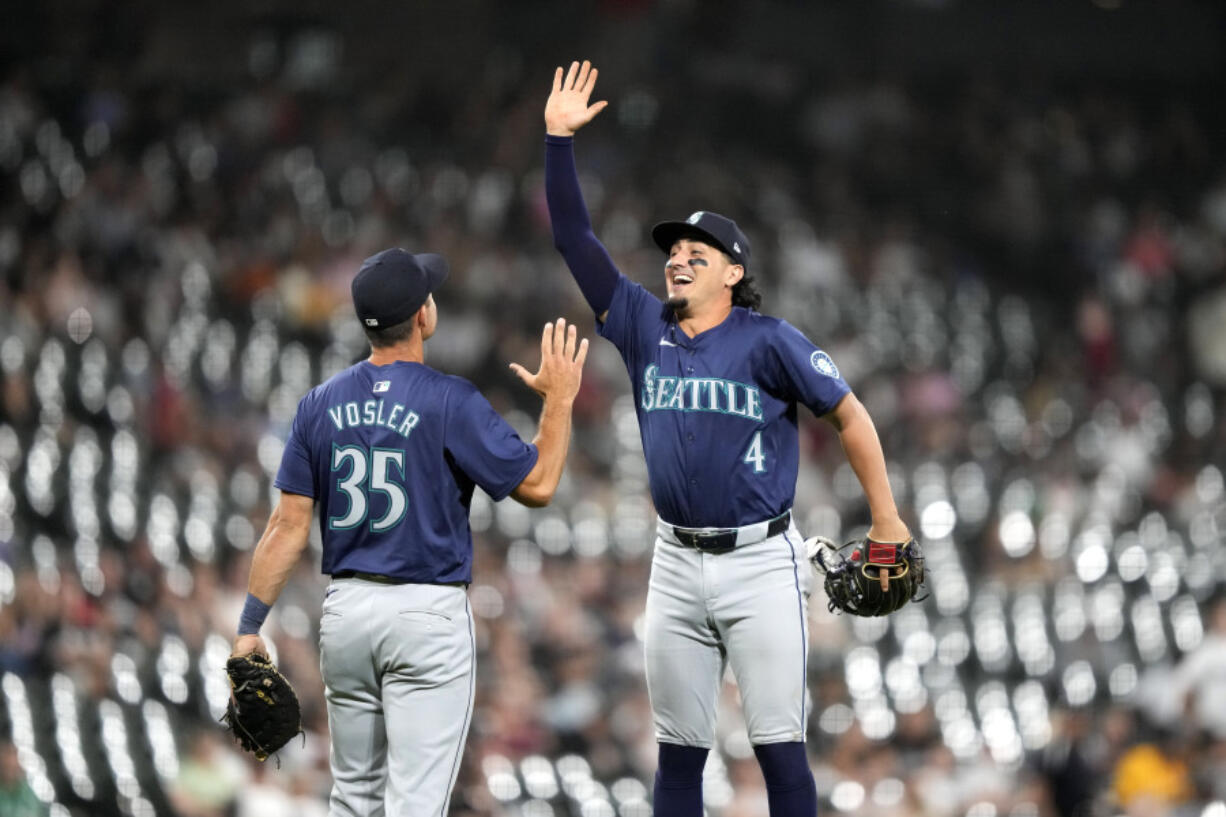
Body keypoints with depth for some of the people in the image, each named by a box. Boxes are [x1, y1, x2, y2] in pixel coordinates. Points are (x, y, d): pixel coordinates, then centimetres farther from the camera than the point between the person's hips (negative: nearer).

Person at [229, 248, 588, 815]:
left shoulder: (321, 405, 4)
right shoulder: (450, 401, -11)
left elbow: (288, 523, 2)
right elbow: (537, 486, -8)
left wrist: (250, 626, 4)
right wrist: (559, 399, 5)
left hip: (346, 611, 5)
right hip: (428, 616, -5)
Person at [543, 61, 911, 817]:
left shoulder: (768, 341, -6)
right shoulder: (645, 327, 7)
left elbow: (850, 415, -1)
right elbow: (575, 239, 6)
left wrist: (887, 523, -2)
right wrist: (559, 139, -2)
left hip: (761, 563, -5)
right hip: (678, 566, 5)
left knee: (779, 745, -6)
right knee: (678, 748, 7)